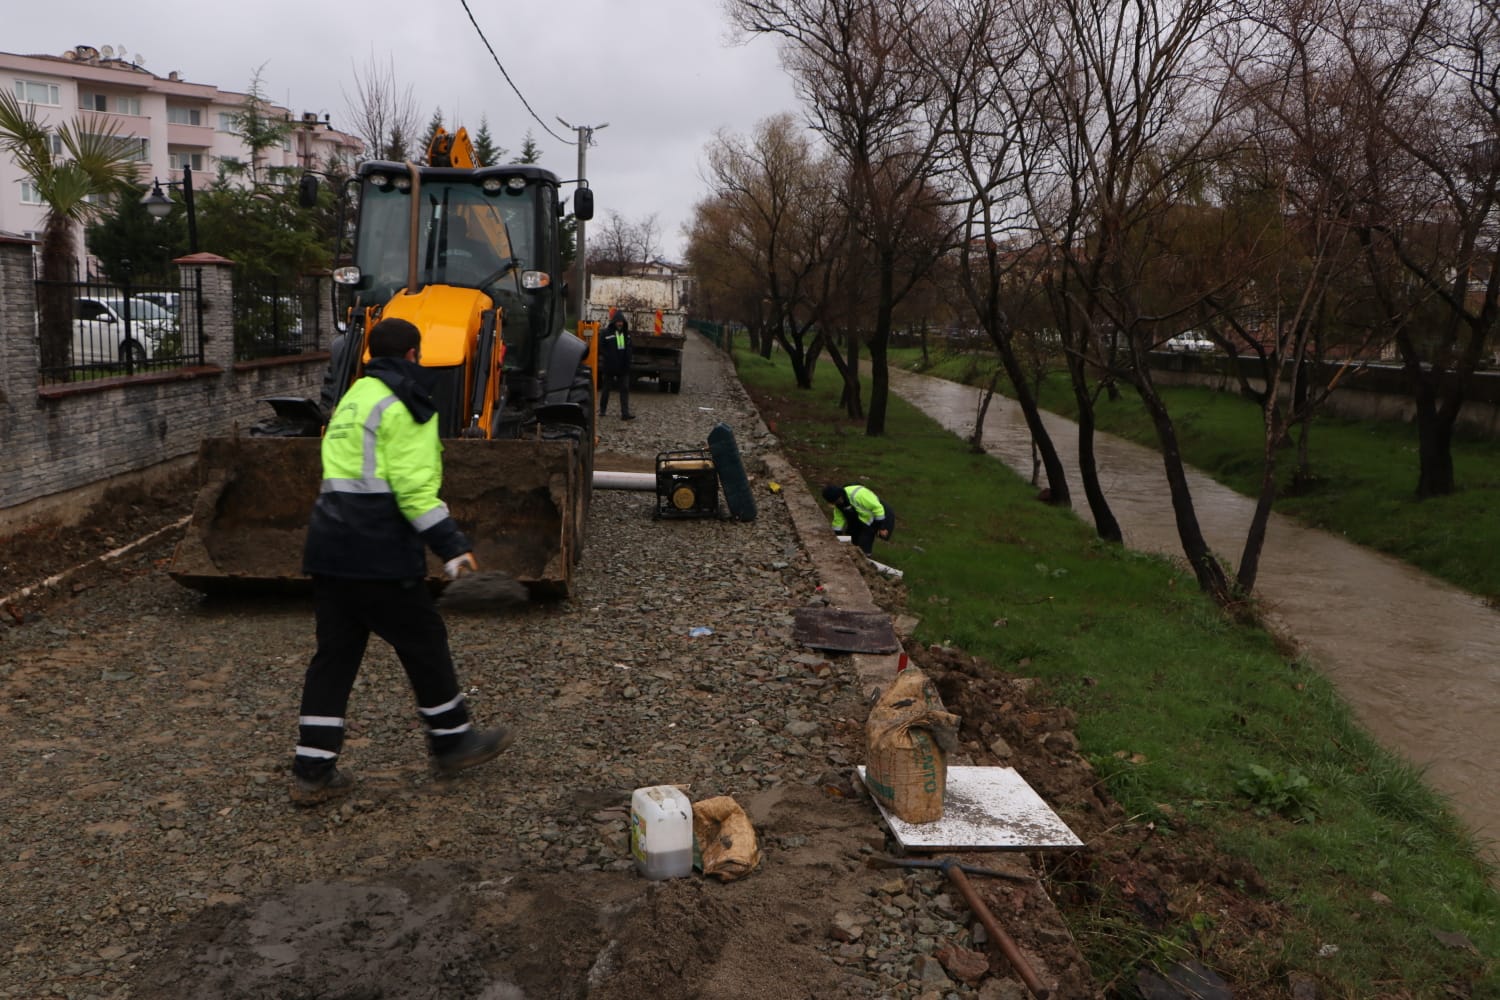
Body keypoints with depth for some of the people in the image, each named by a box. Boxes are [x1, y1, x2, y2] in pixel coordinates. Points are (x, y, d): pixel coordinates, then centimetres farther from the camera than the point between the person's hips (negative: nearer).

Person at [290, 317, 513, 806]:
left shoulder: (350, 401, 20)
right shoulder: (403, 405, -9)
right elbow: (413, 488, -18)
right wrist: (452, 545, -17)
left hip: (331, 546, 9)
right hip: (380, 551, -8)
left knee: (335, 653, 10)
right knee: (424, 642, 7)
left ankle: (312, 770, 12)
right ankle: (452, 741, 21)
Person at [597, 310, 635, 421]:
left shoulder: (626, 333, 6)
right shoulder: (606, 332, -9)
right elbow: (601, 347, -8)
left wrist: (627, 359, 2)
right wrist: (608, 357, -16)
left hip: (623, 367, 3)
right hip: (609, 366, -3)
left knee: (625, 389, -3)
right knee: (605, 388, 11)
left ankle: (625, 414, -5)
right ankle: (602, 410, 27)